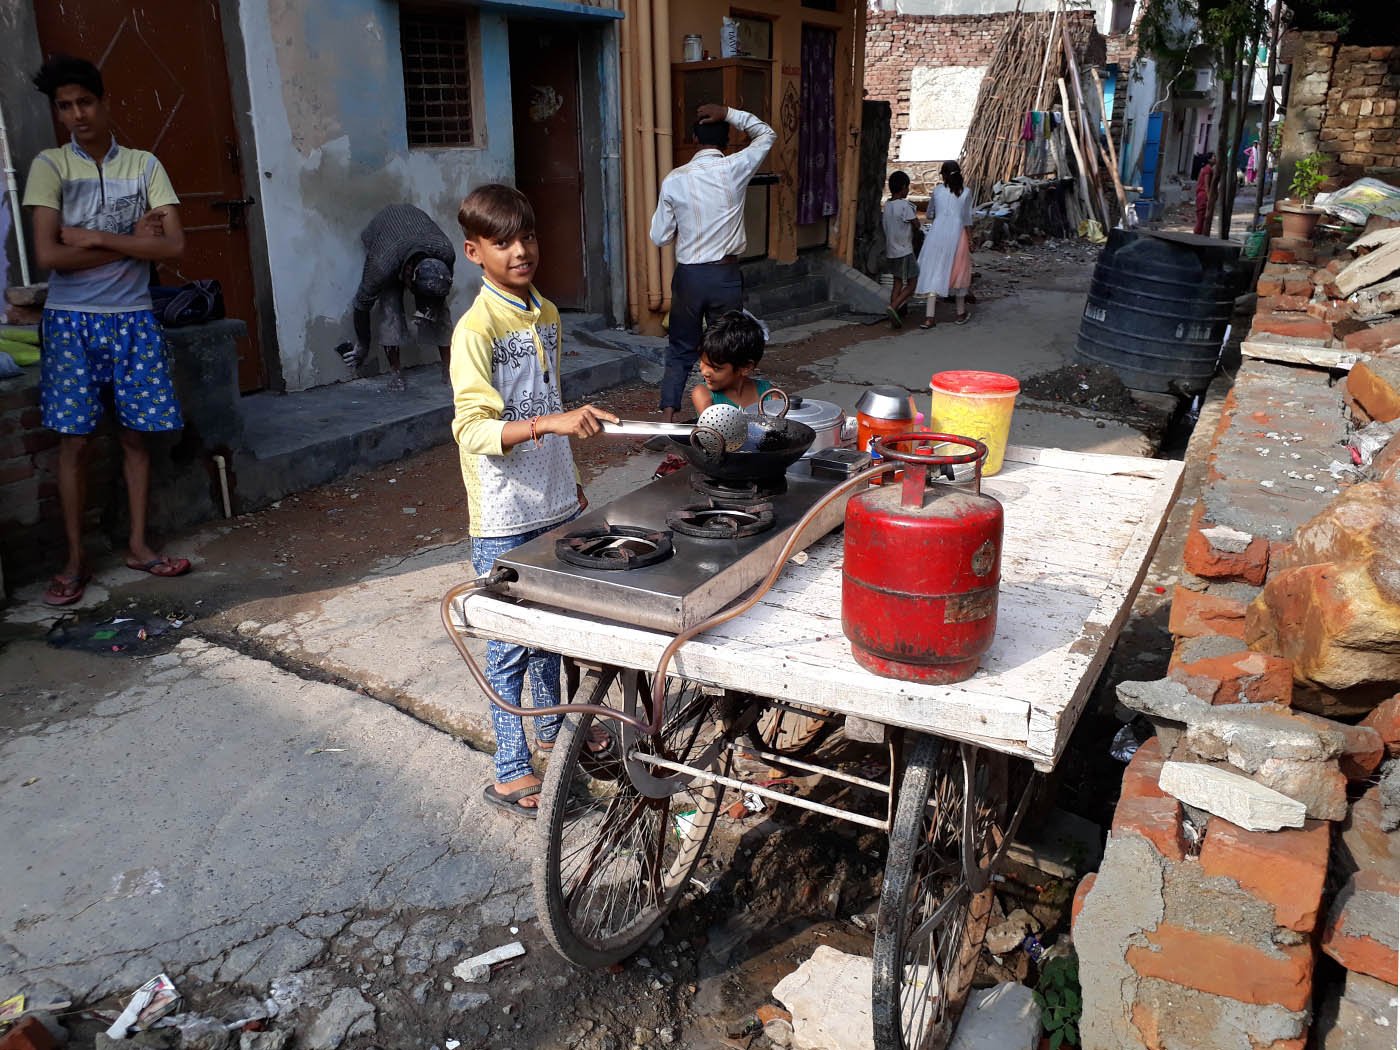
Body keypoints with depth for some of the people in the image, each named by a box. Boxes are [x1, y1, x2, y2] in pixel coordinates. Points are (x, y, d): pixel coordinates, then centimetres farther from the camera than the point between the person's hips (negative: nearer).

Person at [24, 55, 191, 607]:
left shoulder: (144, 165, 3)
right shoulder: (49, 166, -1)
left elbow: (173, 246, -8)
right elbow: (48, 255, -11)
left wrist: (94, 238, -13)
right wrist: (131, 241, -10)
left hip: (132, 319, 2)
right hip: (72, 321, -1)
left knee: (136, 433, 6)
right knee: (75, 439, 0)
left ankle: (138, 544, 18)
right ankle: (75, 558, 9)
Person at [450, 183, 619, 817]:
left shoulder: (545, 315, 8)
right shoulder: (477, 329, -17)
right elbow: (472, 429, -26)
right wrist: (550, 423, -39)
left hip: (554, 504, 7)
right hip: (505, 517, -7)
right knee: (509, 641, 3)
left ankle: (551, 723, 42)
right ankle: (512, 772, 15)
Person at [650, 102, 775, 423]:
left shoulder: (674, 180, -4)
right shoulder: (734, 169, -6)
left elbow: (659, 237, 1)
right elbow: (766, 134, 12)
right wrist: (728, 114, 4)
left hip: (688, 276, 1)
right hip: (726, 276, -1)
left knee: (681, 351, 13)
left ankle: (668, 417, 5)